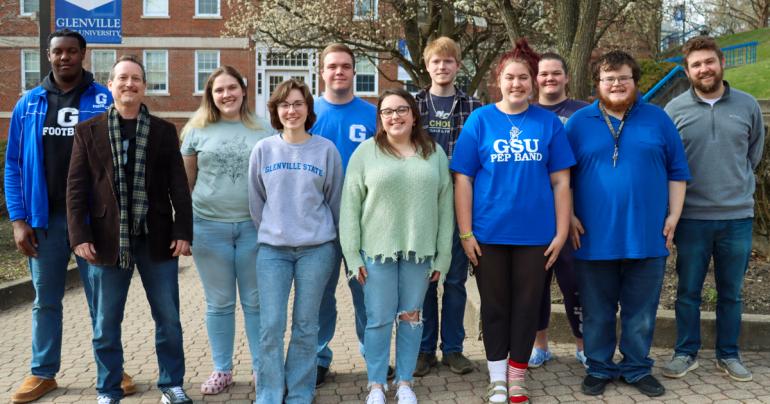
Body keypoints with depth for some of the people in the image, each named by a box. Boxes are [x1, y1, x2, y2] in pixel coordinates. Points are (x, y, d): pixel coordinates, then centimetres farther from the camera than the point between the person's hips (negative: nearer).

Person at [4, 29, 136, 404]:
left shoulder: (105, 101, -2)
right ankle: (43, 372, 26)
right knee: (45, 300, 13)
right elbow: (14, 165, 6)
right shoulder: (28, 104, 5)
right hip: (44, 218, 3)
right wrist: (19, 219, -2)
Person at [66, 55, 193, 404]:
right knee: (106, 323, 8)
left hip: (157, 238, 1)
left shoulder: (163, 130, 6)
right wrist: (79, 236, -8)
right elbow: (76, 188, 0)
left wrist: (183, 231, -3)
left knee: (169, 318, 8)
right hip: (108, 239, -1)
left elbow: (178, 186, 4)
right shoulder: (88, 131, 4)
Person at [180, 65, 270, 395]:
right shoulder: (197, 131, 4)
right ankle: (221, 370, 24)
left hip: (254, 226, 0)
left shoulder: (263, 130, 3)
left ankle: (262, 367, 21)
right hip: (209, 226, 1)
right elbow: (185, 182, 9)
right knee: (219, 303, 10)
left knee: (256, 301, 8)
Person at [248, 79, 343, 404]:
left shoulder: (326, 149, -1)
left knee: (306, 327, 6)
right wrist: (269, 232, 12)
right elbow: (256, 201, 10)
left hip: (316, 249, -1)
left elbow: (335, 200, 6)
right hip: (272, 249, 1)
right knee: (271, 326, -1)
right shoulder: (263, 149, 3)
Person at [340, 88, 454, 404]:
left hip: (420, 249, 2)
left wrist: (443, 255, 2)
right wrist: (352, 254, -5)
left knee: (411, 317, 11)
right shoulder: (366, 152, 1)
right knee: (379, 319, 4)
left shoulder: (434, 152, 6)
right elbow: (350, 206, -1)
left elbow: (445, 206, 5)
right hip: (377, 249, -1)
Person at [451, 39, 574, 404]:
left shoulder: (549, 122, 2)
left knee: (527, 306, 10)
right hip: (489, 233, -1)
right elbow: (463, 179, -3)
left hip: (535, 233, 1)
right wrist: (465, 232, -7)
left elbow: (560, 181, 3)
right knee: (494, 306, 10)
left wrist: (561, 231, -2)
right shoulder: (480, 120, -1)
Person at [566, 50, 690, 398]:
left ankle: (637, 369, 27)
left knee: (641, 313, 11)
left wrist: (673, 215, 1)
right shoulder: (579, 122, 4)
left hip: (647, 236, 1)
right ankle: (599, 368, 25)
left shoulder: (658, 119, 6)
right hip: (594, 238, -1)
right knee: (597, 313, 9)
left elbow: (677, 172, 8)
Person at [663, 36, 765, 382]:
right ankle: (686, 353, 22)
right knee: (688, 291, 8)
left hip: (738, 216, 2)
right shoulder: (674, 109, -4)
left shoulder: (748, 105, 2)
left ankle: (728, 354, 28)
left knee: (731, 292, 13)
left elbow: (755, 152, 16)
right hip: (691, 217, -2)